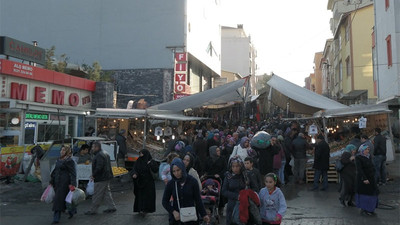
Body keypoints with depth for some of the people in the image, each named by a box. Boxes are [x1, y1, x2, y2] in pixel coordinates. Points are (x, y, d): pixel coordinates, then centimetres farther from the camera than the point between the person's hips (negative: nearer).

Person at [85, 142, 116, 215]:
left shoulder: (99, 155, -18)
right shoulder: (104, 153, 15)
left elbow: (99, 167, -27)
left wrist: (93, 175, -15)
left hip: (101, 179, -11)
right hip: (106, 177, 11)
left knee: (97, 195, -2)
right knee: (107, 192, 16)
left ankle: (93, 210, 7)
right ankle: (112, 207, 21)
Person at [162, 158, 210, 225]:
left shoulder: (192, 181, -7)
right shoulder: (170, 184, -3)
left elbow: (198, 200, 0)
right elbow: (165, 201, 3)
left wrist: (204, 214, -3)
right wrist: (173, 211, -11)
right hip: (176, 217, 1)